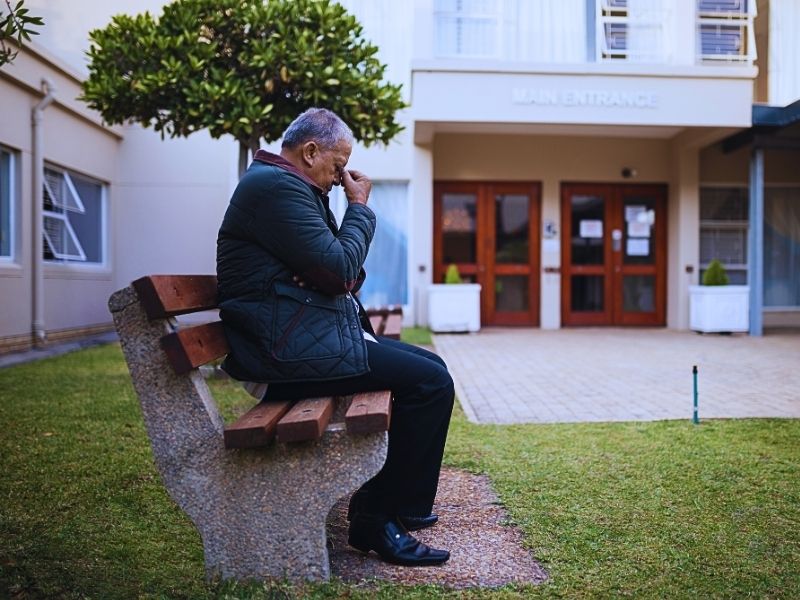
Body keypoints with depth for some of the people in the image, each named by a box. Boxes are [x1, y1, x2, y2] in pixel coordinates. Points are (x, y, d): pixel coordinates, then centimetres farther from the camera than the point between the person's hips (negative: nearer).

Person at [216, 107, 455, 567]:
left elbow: (331, 267, 23)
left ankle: (382, 501, 19)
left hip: (308, 335, 11)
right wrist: (360, 207, -5)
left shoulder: (282, 184, 21)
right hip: (293, 347, -11)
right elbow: (340, 270, -18)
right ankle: (378, 521, -4)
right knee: (431, 384, -16)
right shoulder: (277, 184, -14)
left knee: (432, 368, 13)